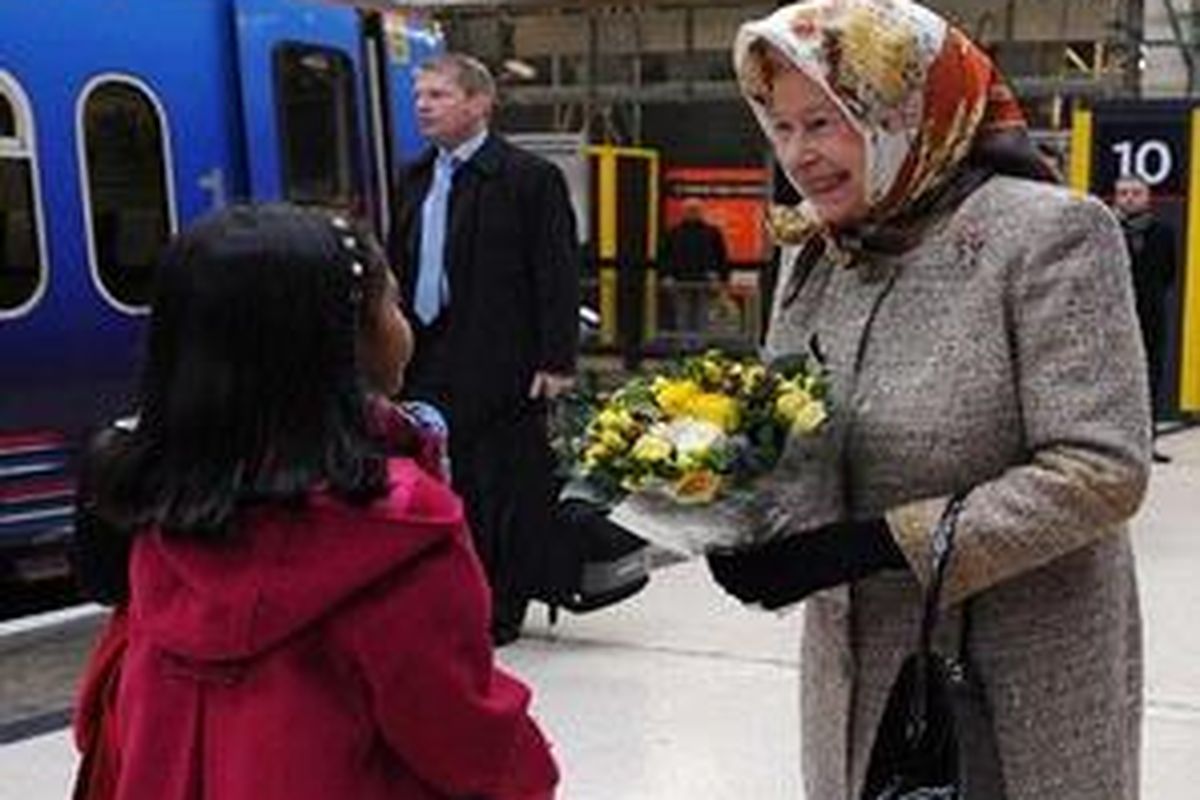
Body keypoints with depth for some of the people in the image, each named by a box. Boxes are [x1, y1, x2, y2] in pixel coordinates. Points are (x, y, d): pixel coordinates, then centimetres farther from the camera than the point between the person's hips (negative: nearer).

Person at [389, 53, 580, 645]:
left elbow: (557, 275, -9)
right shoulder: (414, 179, 14)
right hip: (427, 362, 6)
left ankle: (500, 612, 15)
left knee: (505, 491, 3)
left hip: (500, 365, -6)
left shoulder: (530, 178, -6)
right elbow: (398, 264, 18)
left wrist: (556, 361, -13)